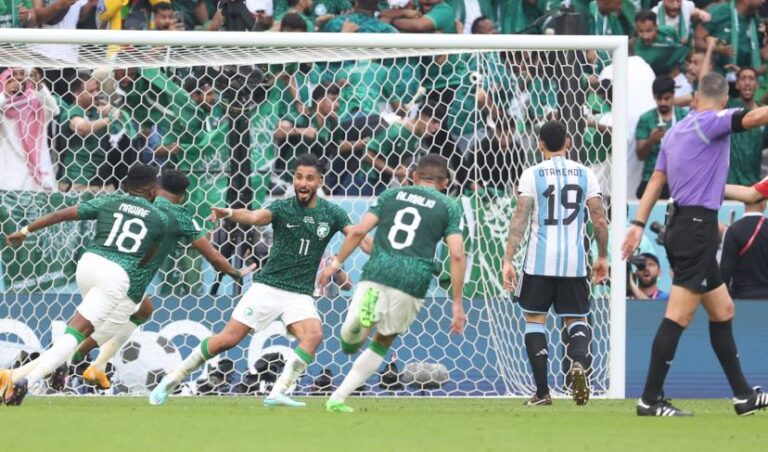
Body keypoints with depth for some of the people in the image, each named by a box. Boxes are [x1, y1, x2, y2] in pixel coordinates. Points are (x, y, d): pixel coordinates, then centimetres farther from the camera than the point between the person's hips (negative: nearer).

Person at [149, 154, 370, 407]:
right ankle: (173, 379, 8)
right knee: (229, 339, -8)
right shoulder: (283, 208, -5)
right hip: (267, 288, -2)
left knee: (313, 335, -27)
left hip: (300, 295, 2)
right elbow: (255, 217, -24)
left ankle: (278, 394, -26)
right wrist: (229, 213, -46)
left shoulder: (332, 214, 1)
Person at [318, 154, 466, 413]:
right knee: (383, 343, 18)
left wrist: (336, 264, 20)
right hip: (412, 283, 0)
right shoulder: (448, 207, 12)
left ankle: (359, 321, -33)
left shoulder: (392, 195, 18)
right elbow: (457, 254, 1)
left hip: (376, 274, 0)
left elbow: (359, 231, 9)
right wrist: (457, 304, 3)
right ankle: (338, 398, 12)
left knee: (349, 336, 4)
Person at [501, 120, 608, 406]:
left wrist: (508, 259, -8)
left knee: (534, 319, 10)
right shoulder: (585, 174, 5)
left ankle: (542, 391, 5)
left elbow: (520, 219, -8)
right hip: (574, 260, 2)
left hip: (540, 260, -2)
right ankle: (578, 362, -19)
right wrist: (602, 258, 14)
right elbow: (600, 220, 3)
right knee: (576, 319, 14)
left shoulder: (532, 175, -1)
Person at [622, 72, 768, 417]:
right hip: (698, 227, -10)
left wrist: (638, 224, 14)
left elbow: (656, 180, 14)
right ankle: (651, 399, -11)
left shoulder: (676, 131, 15)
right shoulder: (709, 123, -9)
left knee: (722, 310, 15)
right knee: (679, 315, -10)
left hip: (682, 227, 10)